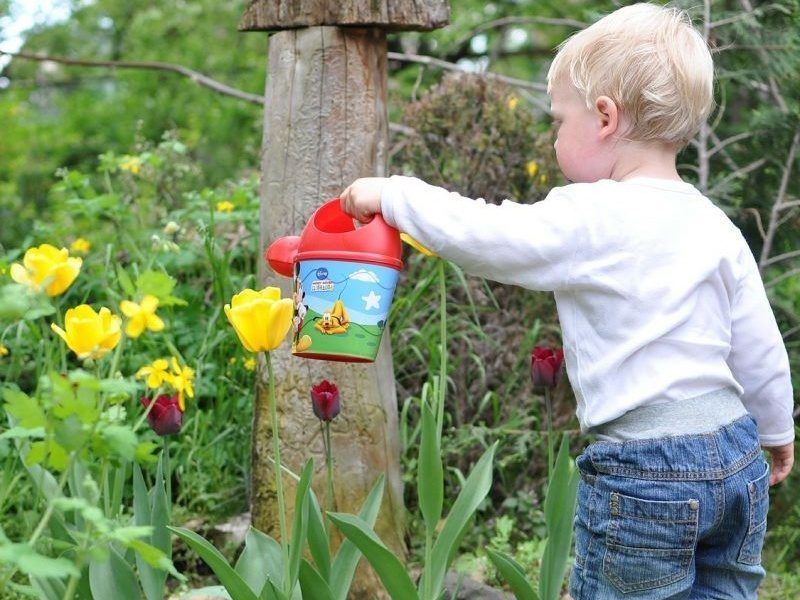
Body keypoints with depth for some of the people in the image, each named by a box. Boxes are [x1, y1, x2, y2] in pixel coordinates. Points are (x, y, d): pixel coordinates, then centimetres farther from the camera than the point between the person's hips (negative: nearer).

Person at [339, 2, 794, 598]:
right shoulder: (716, 226, 7)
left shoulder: (590, 220, -14)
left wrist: (392, 193, 0)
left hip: (644, 474, -7)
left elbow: (480, 236, -15)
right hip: (738, 456, 7)